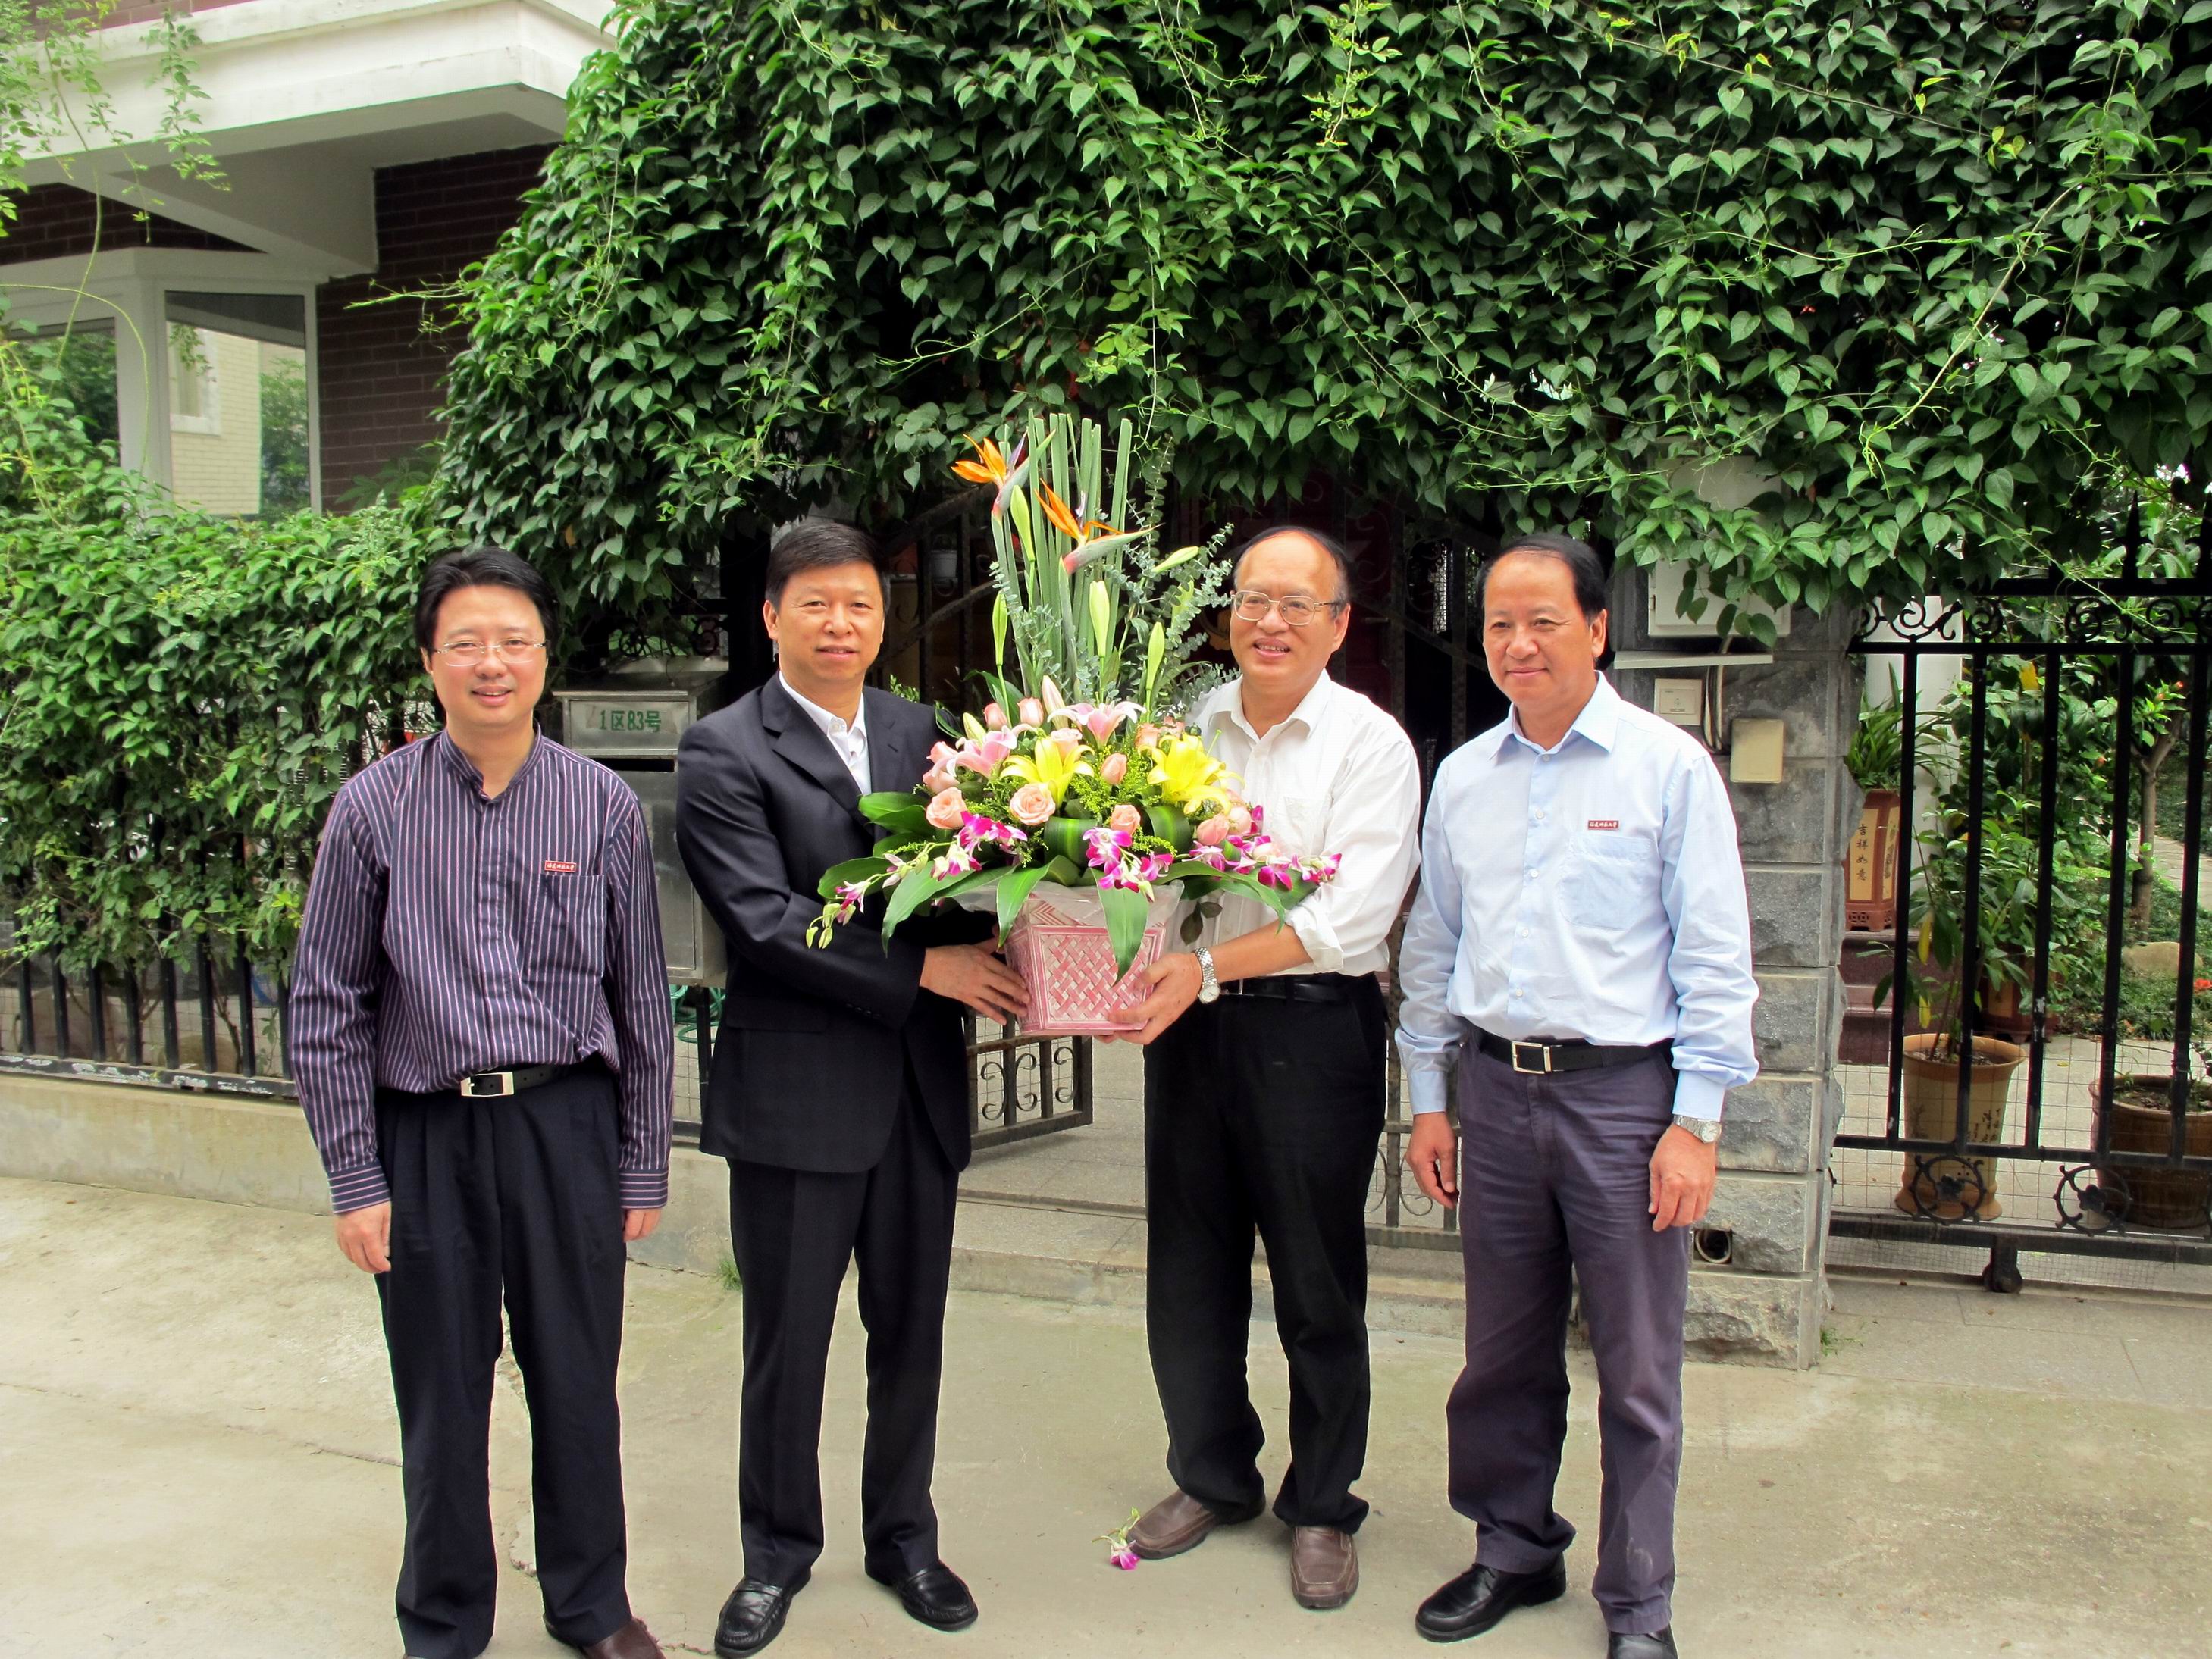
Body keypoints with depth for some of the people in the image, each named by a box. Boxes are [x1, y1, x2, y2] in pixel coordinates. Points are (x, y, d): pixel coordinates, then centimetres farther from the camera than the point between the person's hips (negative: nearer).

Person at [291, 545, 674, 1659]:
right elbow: (328, 1006, 1)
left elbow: (642, 996, 2)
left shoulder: (602, 806, -3)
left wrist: (644, 1168, 4)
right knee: (442, 1401, 13)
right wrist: (355, 1179, -2)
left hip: (566, 1123, 0)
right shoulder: (374, 808, -3)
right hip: (424, 1131, 0)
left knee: (579, 1387, 13)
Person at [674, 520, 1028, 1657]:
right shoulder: (722, 753, -7)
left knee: (911, 1332, 16)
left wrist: (994, 956, -10)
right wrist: (925, 967, -18)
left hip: (920, 1086, 4)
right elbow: (765, 920, -16)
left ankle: (902, 1536, 36)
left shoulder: (917, 732, 9)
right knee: (787, 1340, 10)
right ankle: (777, 1552, 32)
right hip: (796, 1092, -4)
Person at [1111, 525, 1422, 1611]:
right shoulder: (1183, 730, 7)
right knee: (1188, 1268, 14)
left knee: (1319, 1285, 8)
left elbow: (1352, 910, -16)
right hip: (1188, 1029, 4)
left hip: (1313, 1032, -4)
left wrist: (1208, 968, -24)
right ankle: (1211, 1476, 36)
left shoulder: (1371, 745, -5)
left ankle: (1321, 1507, 28)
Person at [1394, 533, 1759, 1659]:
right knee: (1503, 1355, 15)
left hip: (1623, 1092, -4)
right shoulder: (1462, 776, 9)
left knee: (1637, 1371, 6)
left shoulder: (1668, 766, -4)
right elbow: (1431, 945, 14)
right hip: (1497, 1091, 4)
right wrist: (1428, 1101, 12)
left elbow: (1713, 957, -5)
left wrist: (1694, 1123, -9)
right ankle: (1514, 1553, 35)